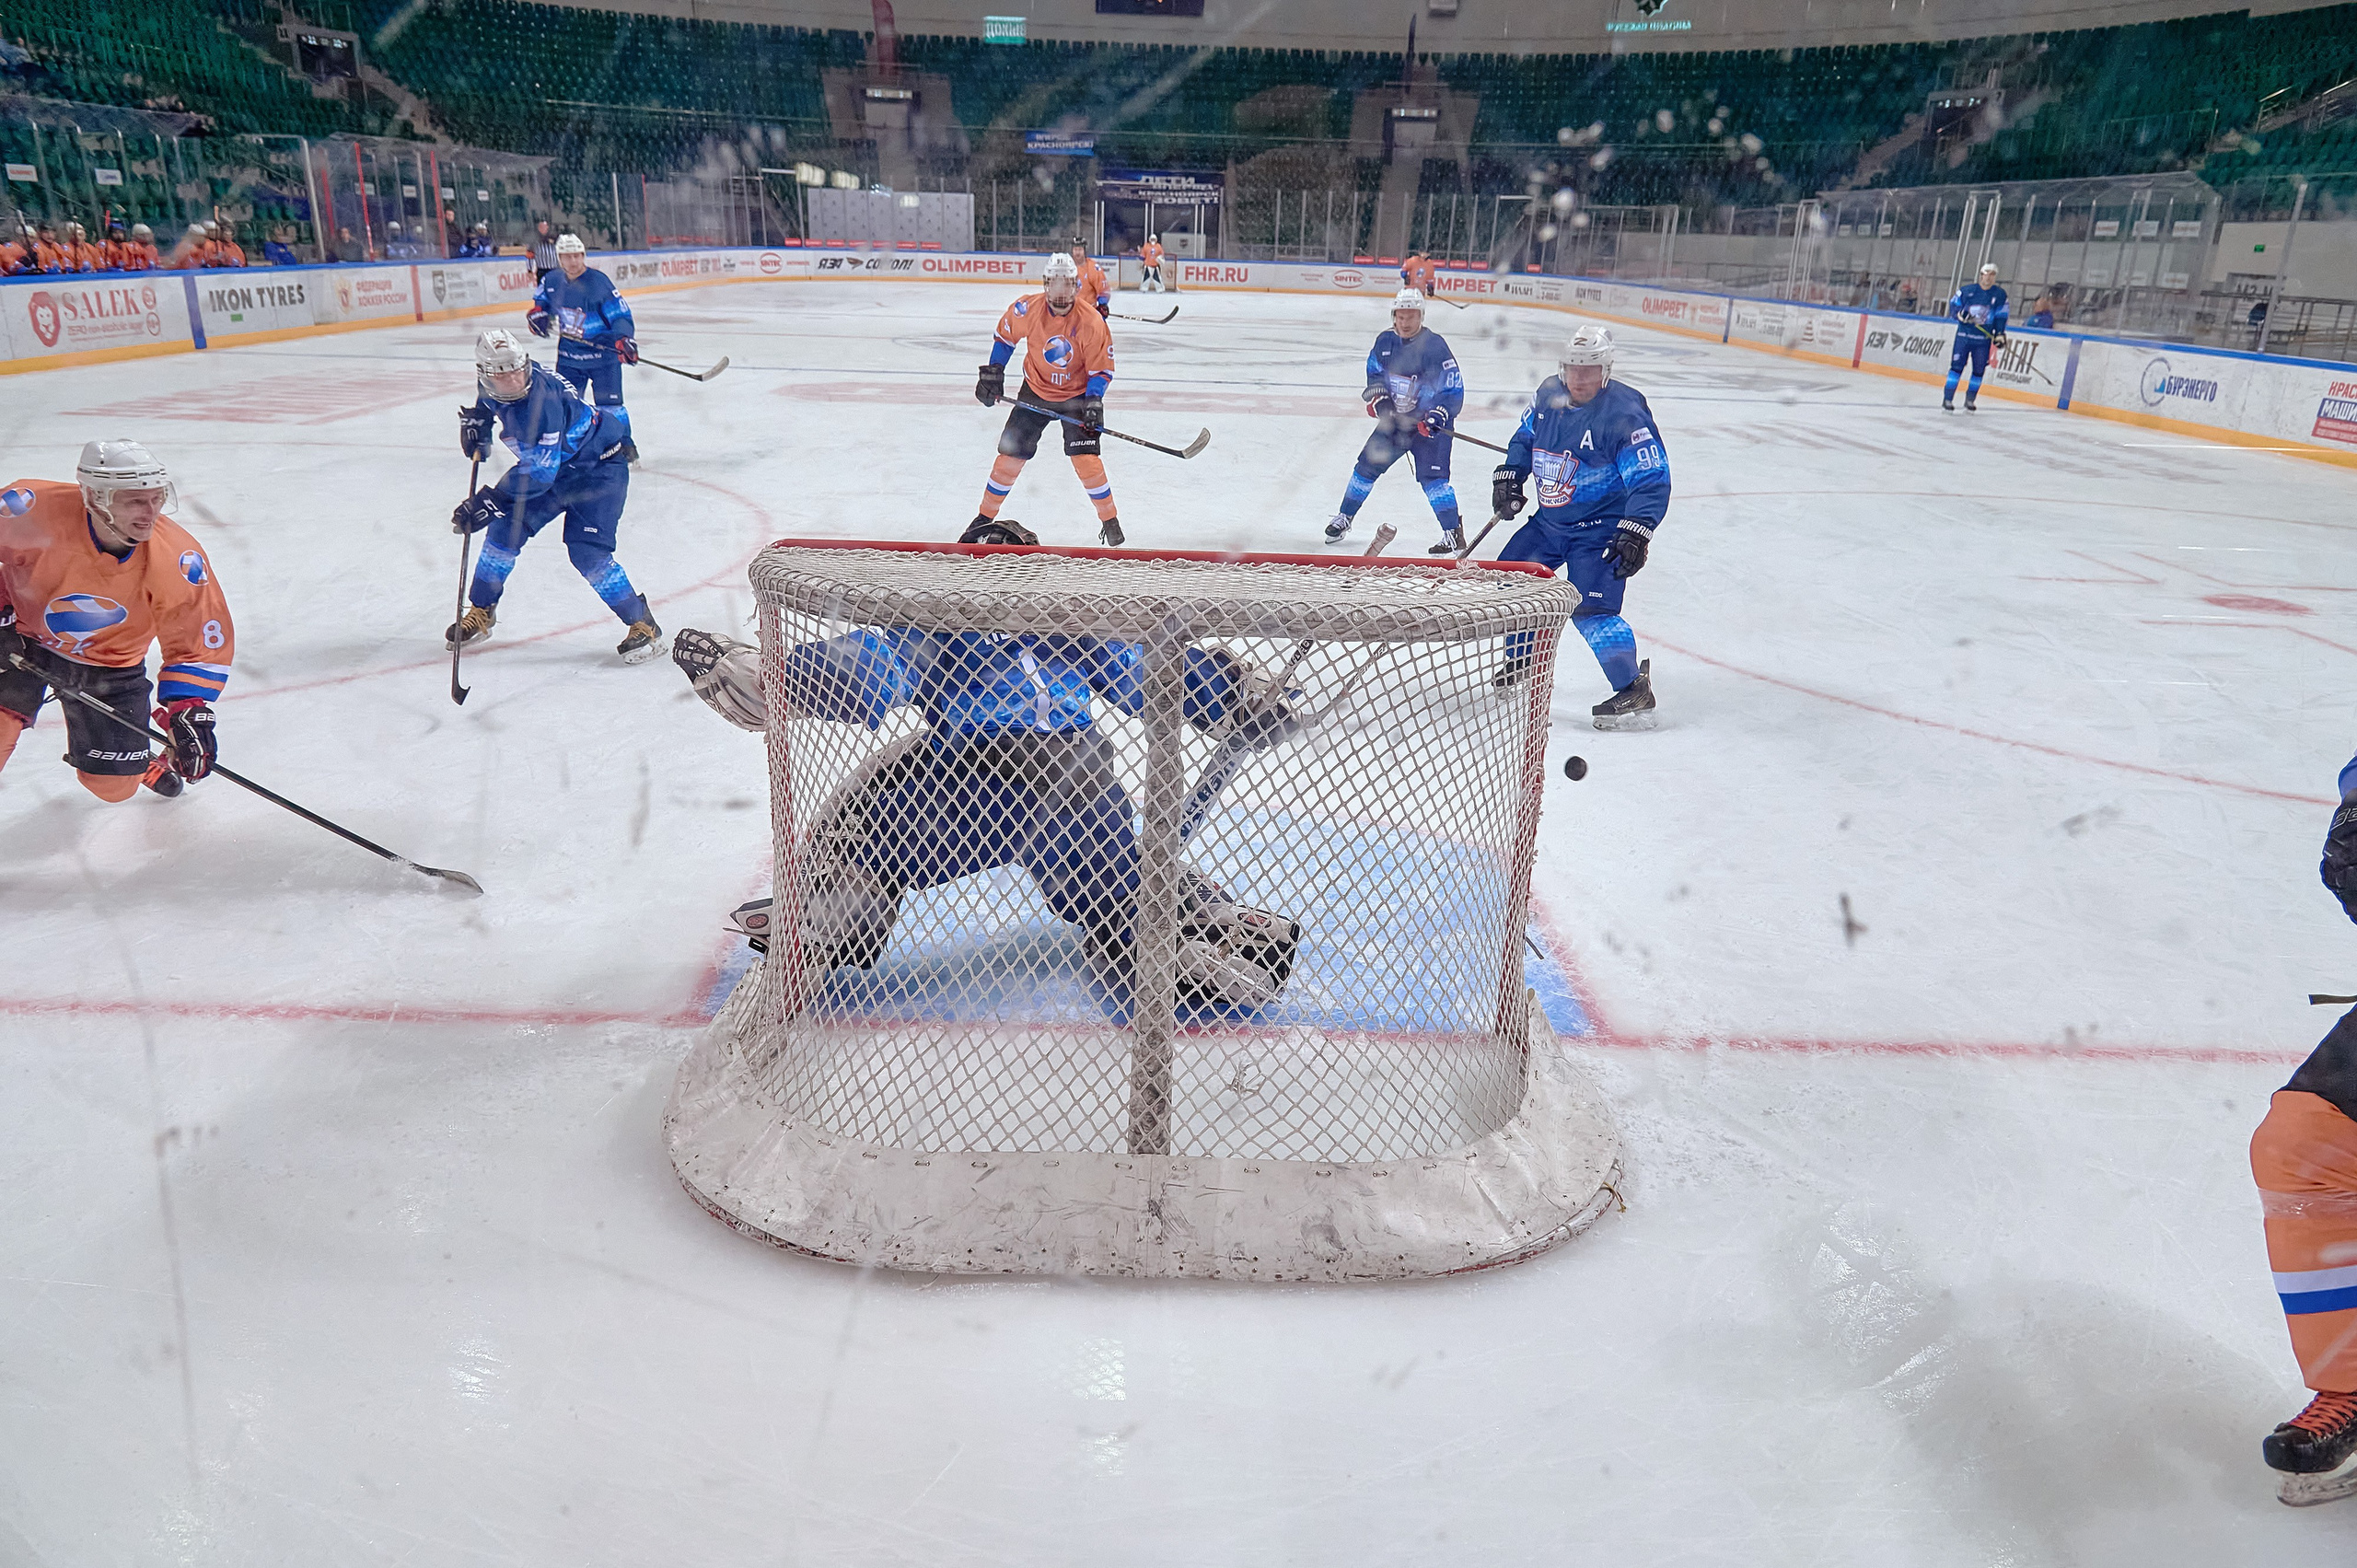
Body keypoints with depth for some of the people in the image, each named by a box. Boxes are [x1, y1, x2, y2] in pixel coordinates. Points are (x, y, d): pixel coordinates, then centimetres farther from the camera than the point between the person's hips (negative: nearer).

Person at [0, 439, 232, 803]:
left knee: (113, 784, 4)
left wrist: (189, 712, -25)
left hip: (111, 664, 1)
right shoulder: (35, 510, -30)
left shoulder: (178, 560, -24)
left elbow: (201, 643, -16)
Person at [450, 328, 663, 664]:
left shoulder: (541, 400, -34)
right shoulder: (492, 390, -10)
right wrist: (475, 421, 4)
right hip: (555, 467, 8)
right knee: (506, 527, 3)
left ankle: (643, 625, -8)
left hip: (599, 466, -8)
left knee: (587, 553, -20)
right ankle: (480, 612, 20)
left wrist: (490, 499, -37)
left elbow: (538, 472, -36)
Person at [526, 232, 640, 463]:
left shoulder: (599, 282, -16)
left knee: (608, 402, -8)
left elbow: (621, 316, -18)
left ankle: (625, 444, 10)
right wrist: (537, 314, -3)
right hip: (568, 356, 5)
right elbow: (539, 303, 20)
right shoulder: (552, 281, 1)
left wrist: (624, 340, -35)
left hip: (602, 354, -5)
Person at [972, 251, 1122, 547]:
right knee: (1010, 454, 1)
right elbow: (1005, 334, 5)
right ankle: (985, 517, 19)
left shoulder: (1091, 321, -21)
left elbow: (1101, 368, -12)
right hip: (1035, 392, 2)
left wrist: (1093, 402, -25)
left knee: (1086, 459, -14)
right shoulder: (1028, 309, -16)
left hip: (1076, 394, -2)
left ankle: (1110, 521, 5)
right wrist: (993, 372, 1)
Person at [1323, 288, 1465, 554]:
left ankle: (1454, 534, -16)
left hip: (1428, 423, -6)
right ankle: (1344, 518, 26)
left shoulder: (1435, 345, -17)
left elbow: (1453, 388, -19)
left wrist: (1437, 416, -32)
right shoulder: (1384, 341, 0)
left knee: (1431, 475, -19)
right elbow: (1374, 373, 13)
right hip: (1394, 420, 6)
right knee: (1368, 464, 7)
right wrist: (1378, 397, -7)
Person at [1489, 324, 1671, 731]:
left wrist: (1636, 533, -34)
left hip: (1600, 529, -8)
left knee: (1589, 608, -20)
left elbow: (1652, 480, -24)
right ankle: (1520, 658, 36)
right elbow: (1525, 437, 19)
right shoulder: (1549, 394, -1)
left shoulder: (1624, 413, -22)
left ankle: (1635, 691, -11)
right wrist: (1509, 476, 6)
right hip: (1549, 519, 8)